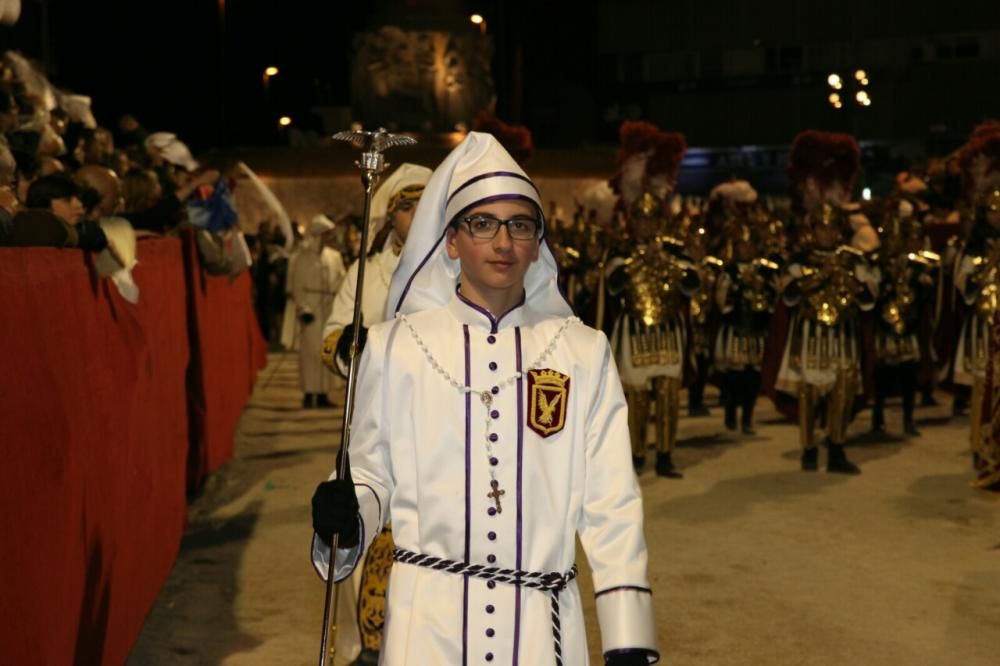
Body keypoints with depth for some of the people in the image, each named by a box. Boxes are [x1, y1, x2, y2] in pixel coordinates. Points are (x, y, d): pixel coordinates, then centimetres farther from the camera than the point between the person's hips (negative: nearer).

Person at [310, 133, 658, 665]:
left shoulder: (584, 353, 2)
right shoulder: (394, 345, 0)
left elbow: (610, 506, 1)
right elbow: (373, 476, 7)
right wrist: (347, 514, -15)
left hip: (543, 621, 1)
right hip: (427, 618, -1)